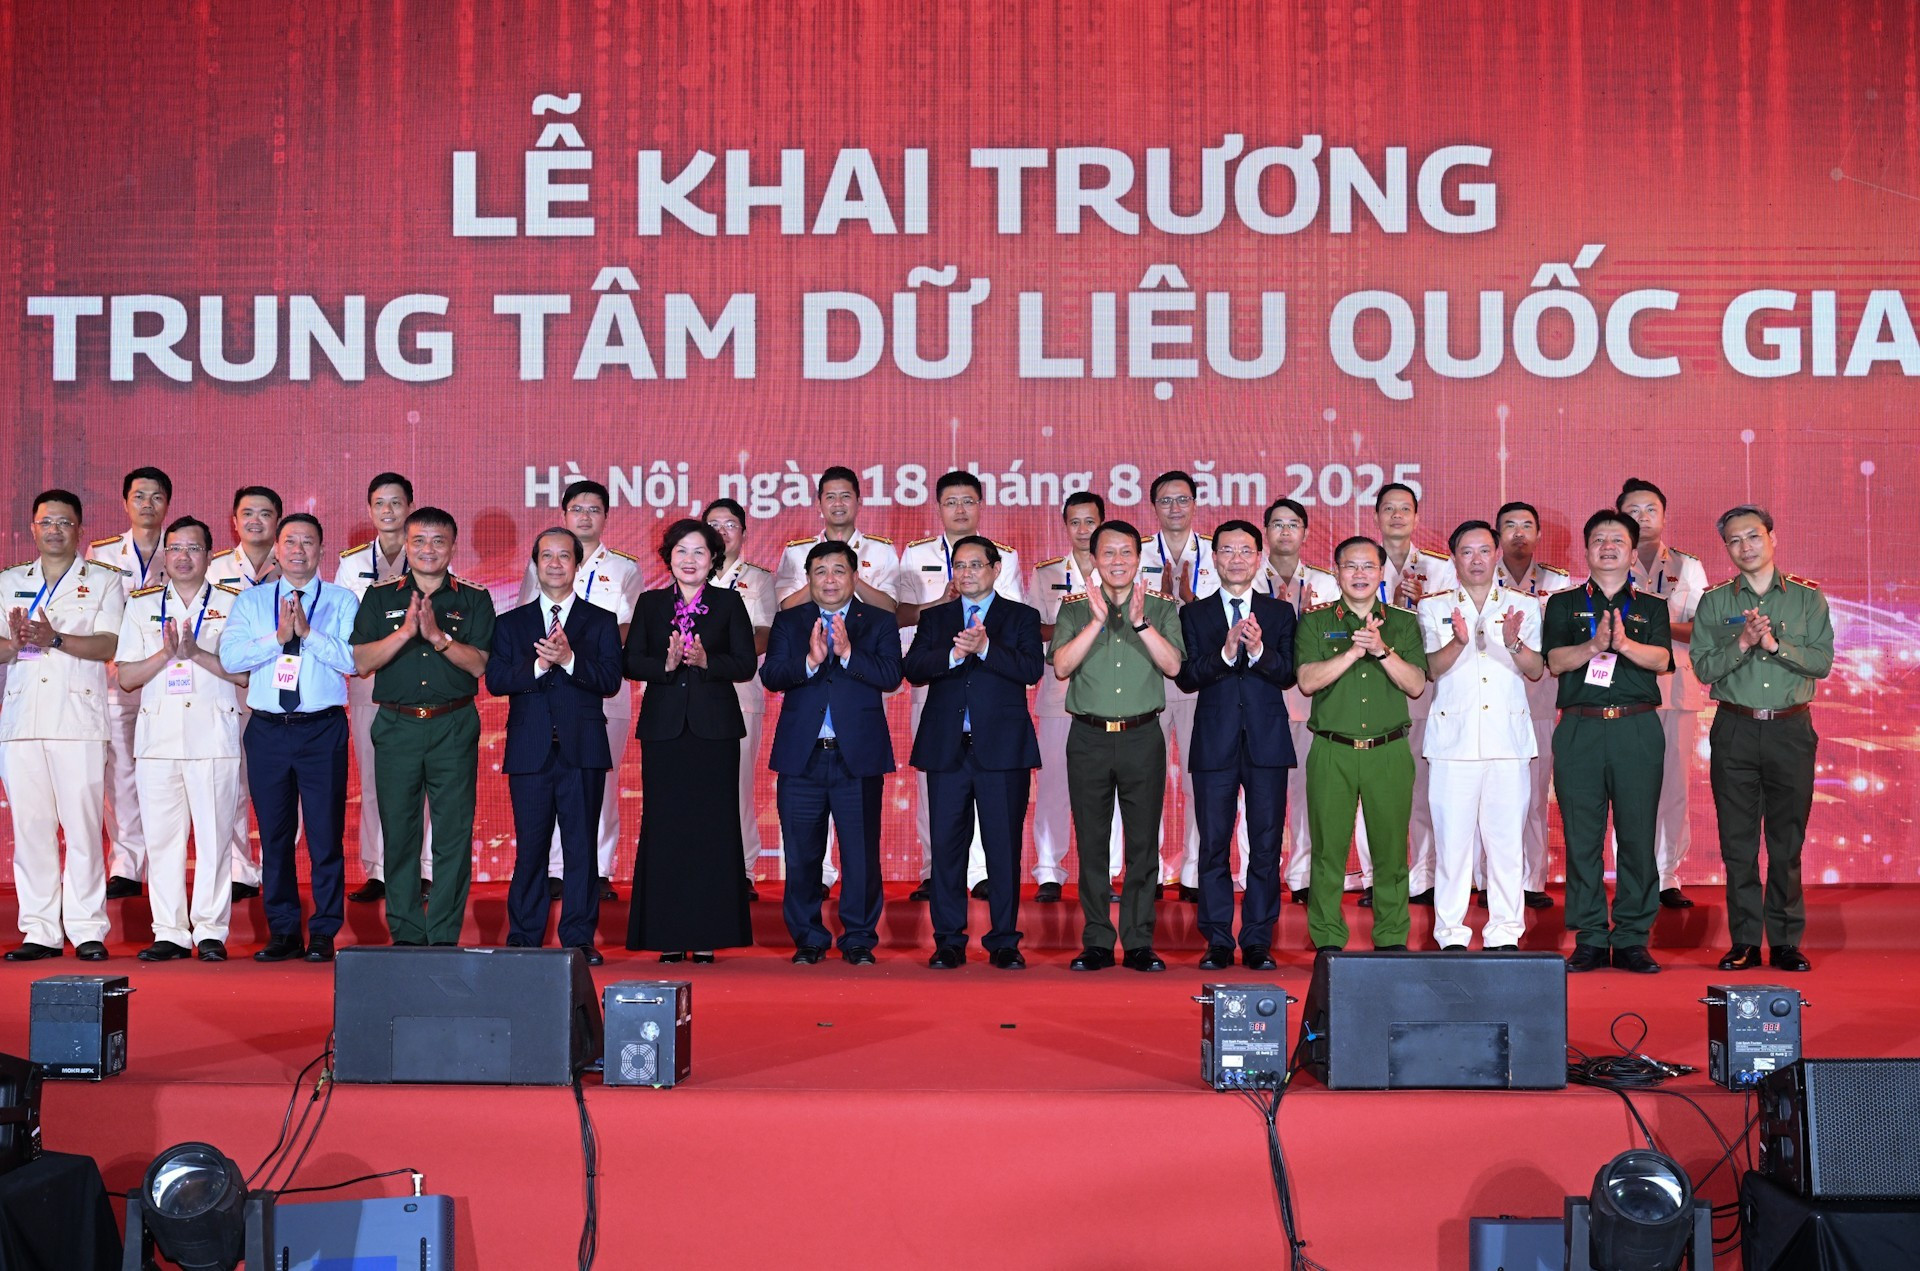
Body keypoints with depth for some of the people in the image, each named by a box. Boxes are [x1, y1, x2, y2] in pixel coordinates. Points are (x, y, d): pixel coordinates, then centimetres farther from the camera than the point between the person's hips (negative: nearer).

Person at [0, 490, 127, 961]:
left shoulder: (104, 582, 9)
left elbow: (109, 645, -4)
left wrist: (55, 639, -18)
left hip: (79, 719, -3)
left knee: (83, 824, -7)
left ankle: (87, 930, -1)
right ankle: (39, 931, 7)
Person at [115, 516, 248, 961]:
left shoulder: (231, 604, 7)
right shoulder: (141, 605, 13)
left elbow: (244, 673, 0)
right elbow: (126, 677, 8)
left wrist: (196, 653, -12)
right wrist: (167, 653, -8)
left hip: (213, 733, -2)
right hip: (157, 732, 2)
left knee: (214, 834, -3)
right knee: (161, 835, 1)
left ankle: (211, 932, 3)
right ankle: (170, 933, 8)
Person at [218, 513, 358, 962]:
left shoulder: (342, 601, 5)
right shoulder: (251, 601, 11)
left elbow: (353, 660, -8)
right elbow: (229, 657, -3)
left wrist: (308, 633, -16)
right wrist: (278, 636, -13)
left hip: (322, 730, -2)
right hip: (267, 729, 2)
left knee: (326, 834, -1)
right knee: (274, 835, 7)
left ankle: (324, 933, 8)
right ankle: (283, 932, 16)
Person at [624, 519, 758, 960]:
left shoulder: (729, 602, 8)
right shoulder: (650, 603, 11)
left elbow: (745, 663, 0)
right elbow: (631, 661, 2)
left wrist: (706, 661, -16)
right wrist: (665, 665, -15)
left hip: (714, 729, -1)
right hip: (664, 728, 1)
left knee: (713, 828, -1)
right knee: (664, 827, 0)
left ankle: (707, 934, 4)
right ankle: (667, 936, 5)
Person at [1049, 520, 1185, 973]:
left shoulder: (1162, 607, 7)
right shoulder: (1075, 609, 7)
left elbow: (1173, 666, -6)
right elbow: (1061, 667, -6)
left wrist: (1140, 623, -17)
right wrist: (1098, 620, -15)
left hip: (1143, 737, 0)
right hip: (1089, 739, 0)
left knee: (1143, 843, 1)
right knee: (1091, 844, 4)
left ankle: (1139, 943, 8)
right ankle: (1097, 943, 11)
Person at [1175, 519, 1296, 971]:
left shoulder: (1280, 612, 9)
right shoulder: (1194, 614, 8)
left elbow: (1288, 675, -2)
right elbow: (1187, 677, -3)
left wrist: (1259, 650, -20)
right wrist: (1226, 652, -19)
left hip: (1267, 742, 0)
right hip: (1215, 743, 0)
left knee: (1266, 845, 2)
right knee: (1214, 845, 3)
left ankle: (1258, 941, 9)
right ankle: (1217, 942, 10)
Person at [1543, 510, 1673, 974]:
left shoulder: (1651, 607, 16)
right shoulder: (1564, 604, 14)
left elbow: (1661, 660, -1)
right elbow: (1555, 660, 0)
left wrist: (1623, 643, -19)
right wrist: (1595, 645, -17)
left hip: (1637, 730, 0)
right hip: (1579, 728, 0)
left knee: (1637, 835, -1)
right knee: (1581, 836, -2)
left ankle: (1632, 939, 6)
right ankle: (1590, 939, 5)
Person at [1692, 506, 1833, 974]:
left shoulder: (1808, 598, 7)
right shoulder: (1715, 602, 7)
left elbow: (1822, 660, -3)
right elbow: (1704, 668, -1)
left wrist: (1774, 643, -15)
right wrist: (1743, 643, -15)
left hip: (1791, 729, 0)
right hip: (1735, 730, 0)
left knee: (1787, 842, 2)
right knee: (1738, 842, 1)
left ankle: (1786, 942, 10)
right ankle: (1745, 942, 8)